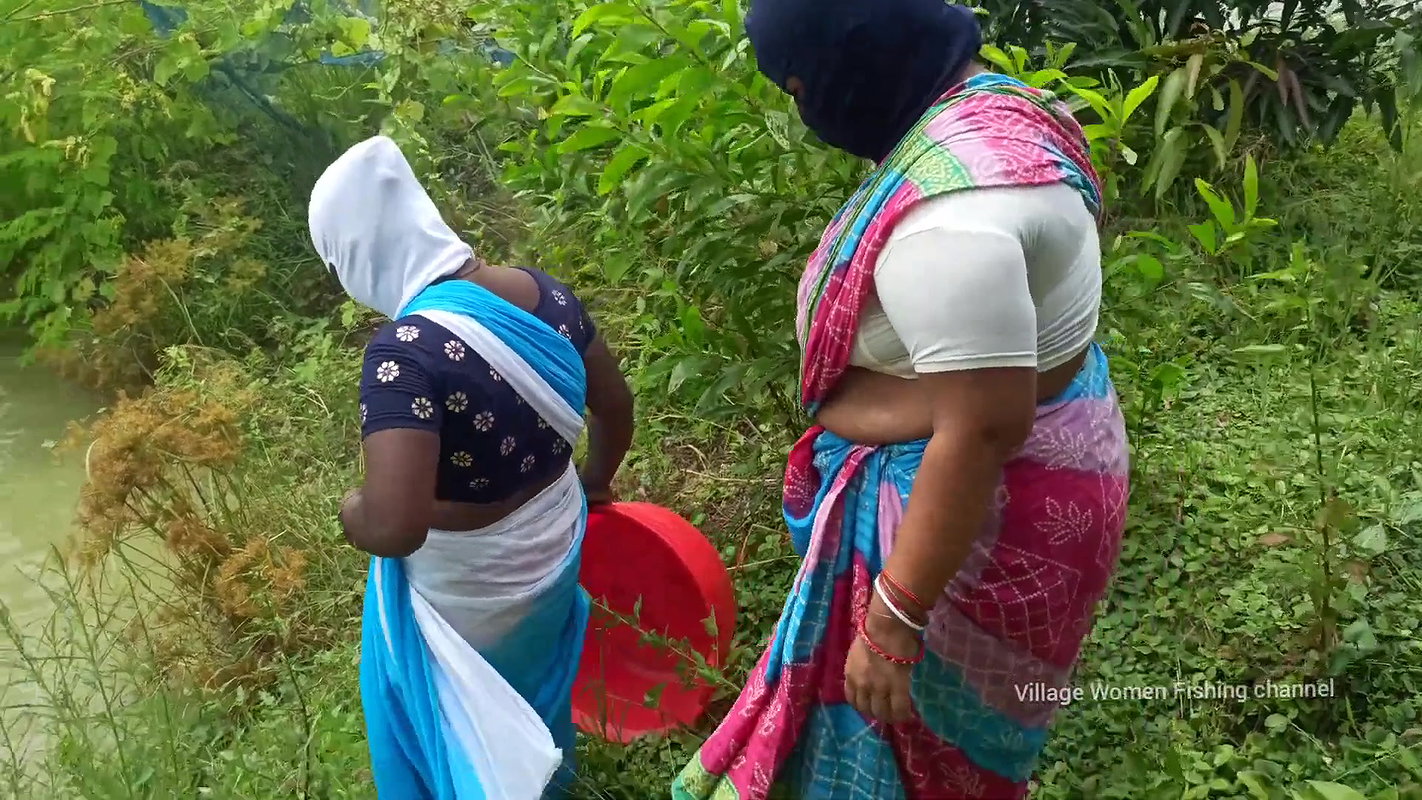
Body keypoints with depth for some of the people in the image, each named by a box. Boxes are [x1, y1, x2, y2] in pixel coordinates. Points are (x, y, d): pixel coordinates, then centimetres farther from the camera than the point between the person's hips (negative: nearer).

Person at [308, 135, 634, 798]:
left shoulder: (406, 348, -33)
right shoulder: (545, 294, -12)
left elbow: (394, 527, -39)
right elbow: (616, 407, 3)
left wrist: (351, 513, -15)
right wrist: (595, 482, 21)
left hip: (465, 587, -7)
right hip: (551, 544, 7)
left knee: (446, 721, 24)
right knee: (536, 678, 35)